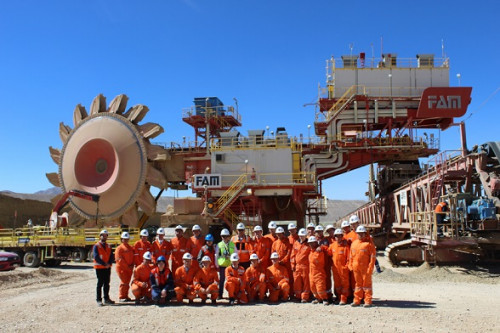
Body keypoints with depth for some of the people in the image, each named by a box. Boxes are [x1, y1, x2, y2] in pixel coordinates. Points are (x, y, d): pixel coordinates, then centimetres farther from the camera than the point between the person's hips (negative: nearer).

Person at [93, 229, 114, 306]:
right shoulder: (96, 246, -4)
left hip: (107, 267, 5)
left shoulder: (108, 246, 13)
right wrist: (104, 264, -18)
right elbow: (96, 257, -14)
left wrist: (109, 264, -11)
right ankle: (99, 300, 4)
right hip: (99, 267, -5)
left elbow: (111, 257, 8)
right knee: (100, 283, -3)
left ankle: (106, 299, 20)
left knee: (107, 283, 10)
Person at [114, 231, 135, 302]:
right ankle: (121, 297, 1)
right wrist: (127, 266, -14)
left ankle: (126, 296, 19)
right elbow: (120, 259, -13)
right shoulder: (119, 248, -6)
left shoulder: (131, 248, 13)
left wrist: (132, 265, -4)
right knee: (124, 282, -7)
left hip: (130, 268, 6)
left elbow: (133, 257, 12)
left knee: (127, 282, 10)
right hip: (122, 268, -6)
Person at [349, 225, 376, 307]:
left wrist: (370, 267, -14)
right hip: (356, 267, 5)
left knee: (367, 283, 0)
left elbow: (373, 256, -9)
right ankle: (357, 300, 20)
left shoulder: (369, 243, -5)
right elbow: (351, 255, 16)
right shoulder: (354, 243, 12)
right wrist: (351, 265, 9)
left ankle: (368, 301, 7)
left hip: (365, 267, -5)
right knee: (358, 283, 13)